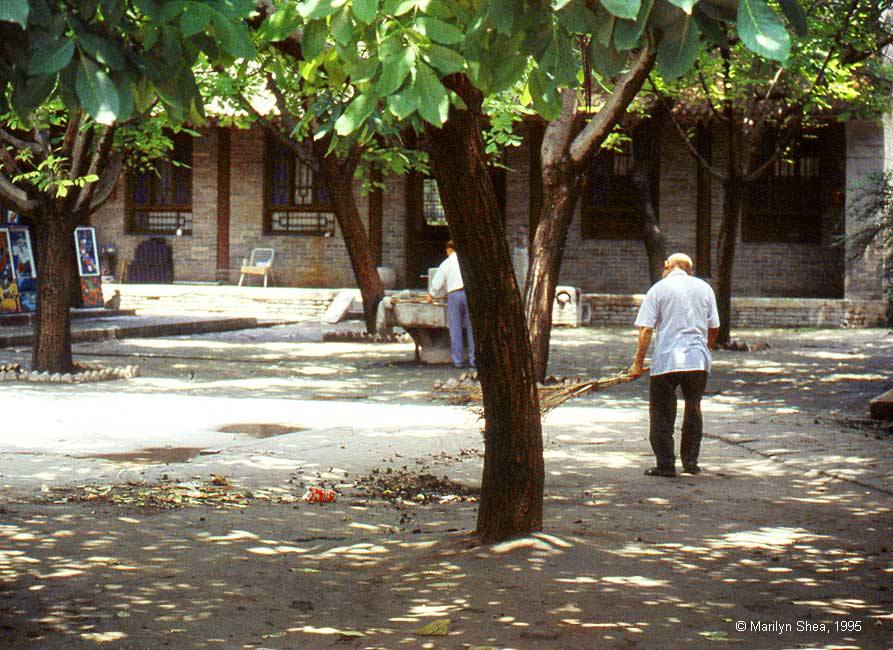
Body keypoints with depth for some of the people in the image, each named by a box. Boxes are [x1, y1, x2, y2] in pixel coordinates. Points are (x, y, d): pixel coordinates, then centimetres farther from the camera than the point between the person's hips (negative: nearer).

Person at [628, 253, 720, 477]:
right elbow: (714, 327, 14)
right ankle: (690, 462, 19)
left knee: (662, 414, 5)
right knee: (693, 410, 17)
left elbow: (646, 329, -5)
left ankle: (665, 465, 4)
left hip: (666, 360, -3)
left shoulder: (658, 289, 0)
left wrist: (638, 362, -1)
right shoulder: (704, 288, 10)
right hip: (698, 360, 3)